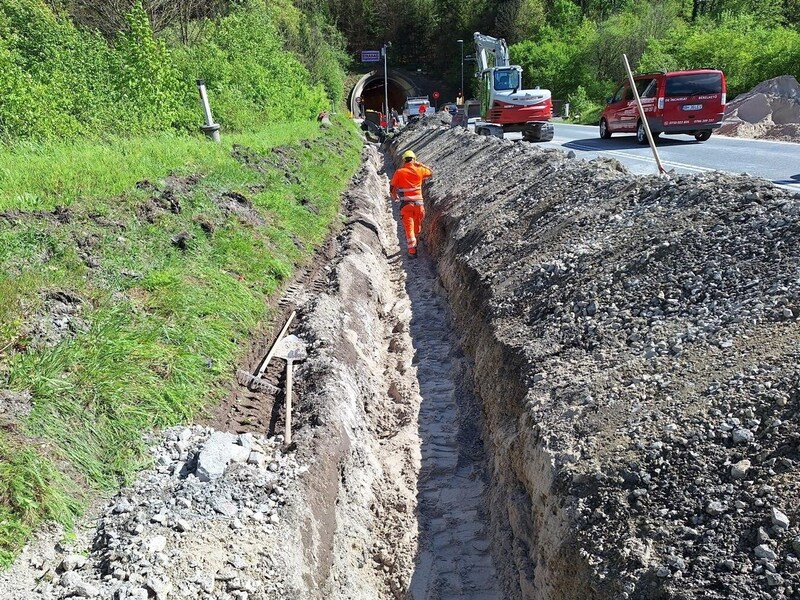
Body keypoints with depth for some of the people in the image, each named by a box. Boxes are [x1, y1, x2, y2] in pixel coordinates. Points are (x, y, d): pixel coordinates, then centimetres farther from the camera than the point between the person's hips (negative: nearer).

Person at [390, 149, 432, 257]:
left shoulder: (399, 172, -6)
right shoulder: (419, 170, -2)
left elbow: (392, 188, 1)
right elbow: (430, 172, 20)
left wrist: (395, 197, 20)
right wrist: (419, 164, 18)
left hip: (406, 204, -2)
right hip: (418, 203, 2)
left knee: (409, 228, 2)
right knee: (417, 225, 21)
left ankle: (412, 251, 0)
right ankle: (415, 242, 41)